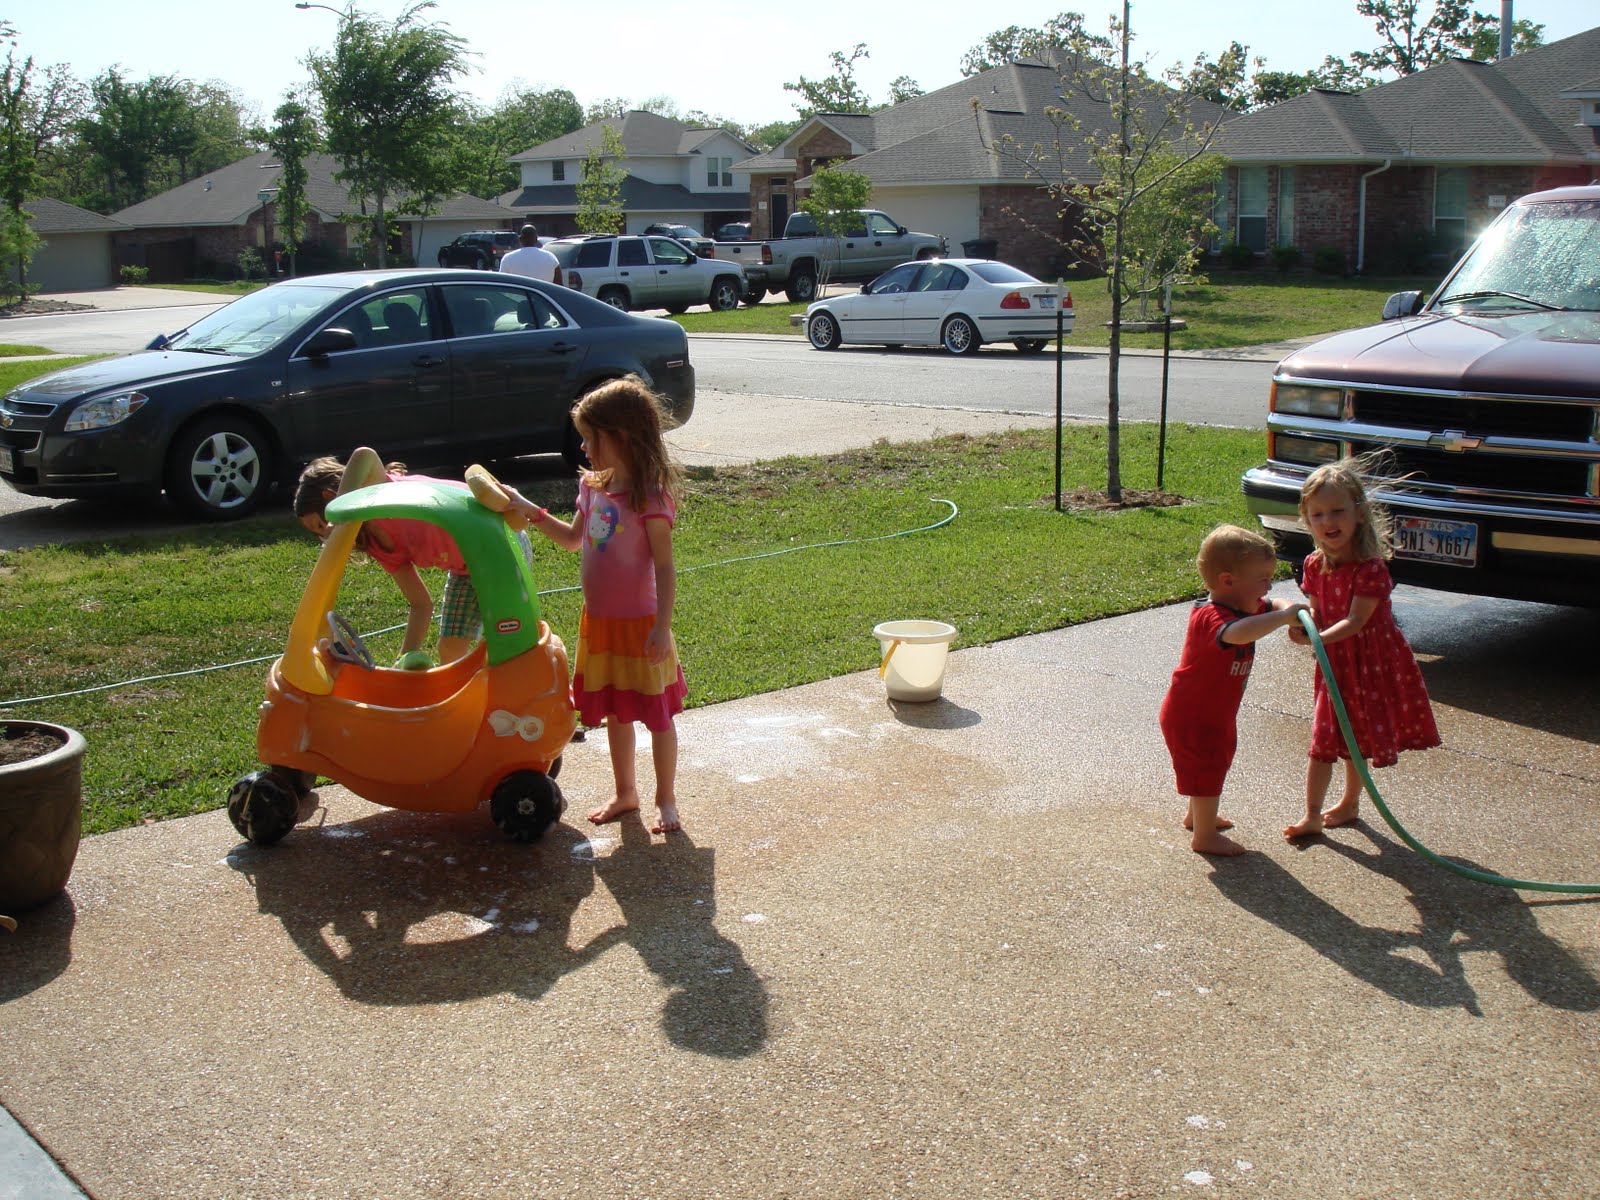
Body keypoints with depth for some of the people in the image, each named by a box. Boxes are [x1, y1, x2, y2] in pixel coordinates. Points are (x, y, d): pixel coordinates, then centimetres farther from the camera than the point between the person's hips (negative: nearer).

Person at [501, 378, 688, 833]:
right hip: (598, 623, 8)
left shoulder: (650, 497, -19)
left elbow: (665, 568, -19)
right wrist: (529, 511, 14)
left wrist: (662, 627, -23)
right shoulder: (593, 488, 5)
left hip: (639, 625, -8)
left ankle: (666, 801, 20)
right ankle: (625, 793, 33)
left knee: (657, 714, 7)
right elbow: (573, 539, 22)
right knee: (615, 713, 18)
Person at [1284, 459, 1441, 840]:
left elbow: (1356, 621, -26)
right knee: (1323, 741, 5)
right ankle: (1311, 815, 13)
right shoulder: (1315, 566, -4)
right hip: (1333, 662, 5)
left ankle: (1349, 803, 28)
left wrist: (1317, 637, -40)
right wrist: (1303, 623, -20)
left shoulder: (1370, 568, -23)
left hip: (1371, 662, -5)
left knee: (1357, 739, 9)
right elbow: (1317, 612, 3)